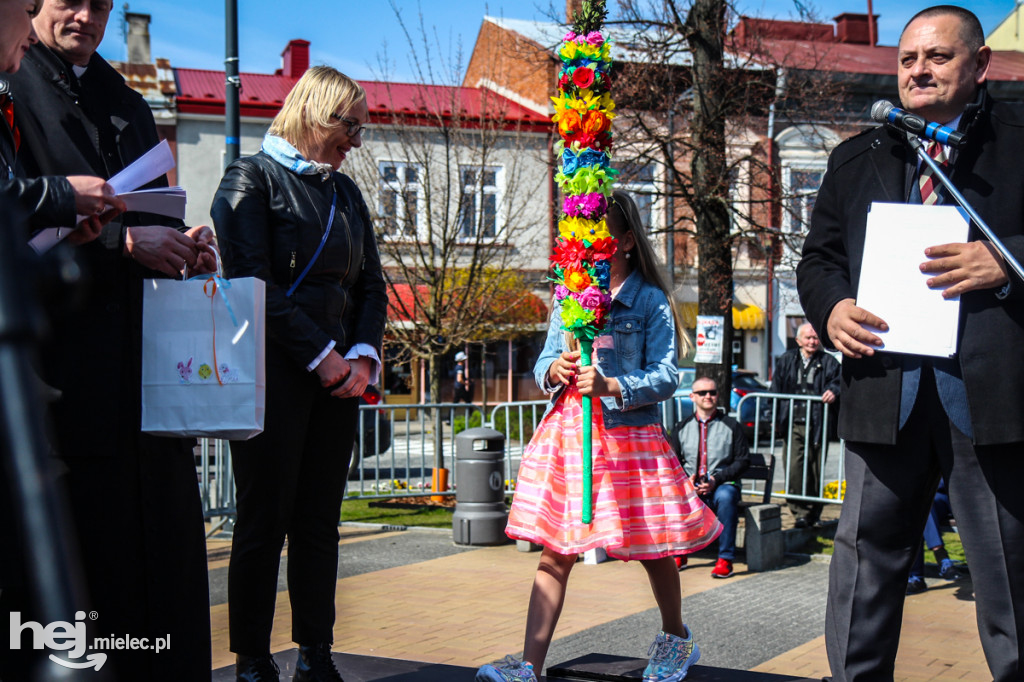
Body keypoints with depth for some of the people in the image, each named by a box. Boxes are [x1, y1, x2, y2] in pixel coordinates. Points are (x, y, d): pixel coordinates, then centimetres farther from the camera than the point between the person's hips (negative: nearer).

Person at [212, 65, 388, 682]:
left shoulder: (345, 191, 17)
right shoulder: (253, 178, -2)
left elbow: (371, 285, 15)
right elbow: (255, 283, -12)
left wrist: (363, 356, -2)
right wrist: (321, 355, -13)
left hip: (339, 373, 6)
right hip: (274, 371, -6)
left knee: (320, 521, 8)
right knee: (265, 521, -1)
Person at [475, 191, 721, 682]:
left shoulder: (650, 300, -4)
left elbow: (664, 378, -8)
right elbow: (544, 361, 14)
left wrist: (610, 386, -23)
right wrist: (554, 369, -10)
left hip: (629, 437, -3)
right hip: (565, 434, 4)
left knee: (652, 549, 10)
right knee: (555, 552, 1)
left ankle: (676, 638, 35)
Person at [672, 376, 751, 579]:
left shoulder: (731, 426, 7)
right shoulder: (682, 428, 14)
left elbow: (743, 460, 3)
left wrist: (717, 479, -11)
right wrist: (686, 478, -7)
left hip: (722, 485, -2)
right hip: (690, 487, 2)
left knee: (725, 496, -38)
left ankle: (725, 559, -30)